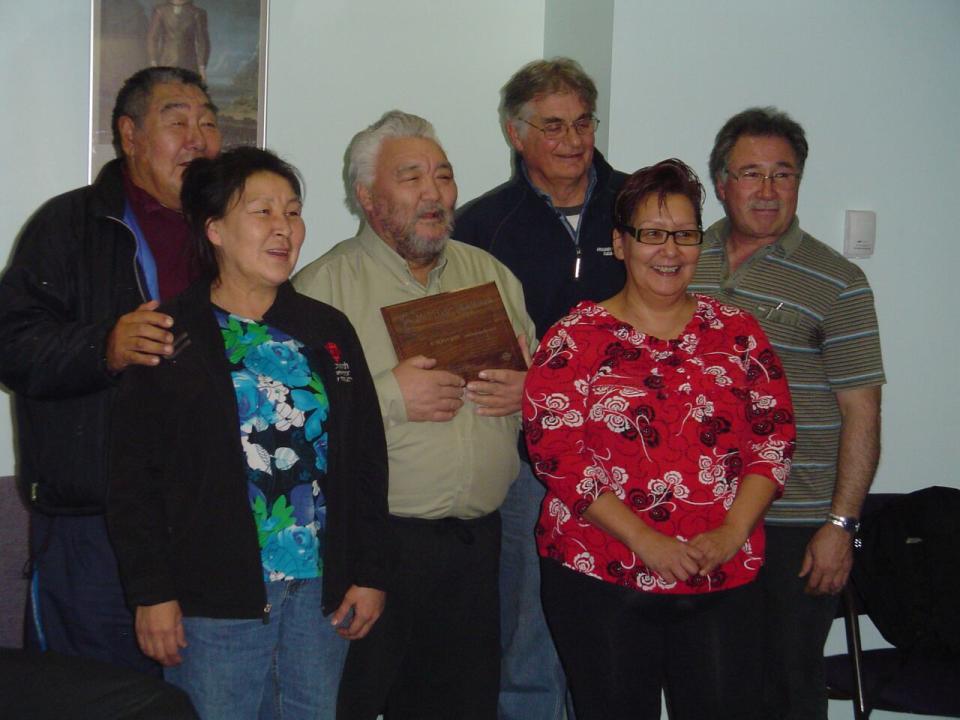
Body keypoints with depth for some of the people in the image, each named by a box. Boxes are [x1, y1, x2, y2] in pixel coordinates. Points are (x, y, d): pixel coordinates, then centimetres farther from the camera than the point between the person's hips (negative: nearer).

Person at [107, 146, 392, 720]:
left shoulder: (328, 331, 11)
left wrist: (371, 572, 6)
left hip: (322, 587, 4)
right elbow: (135, 475, -5)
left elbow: (367, 458, 11)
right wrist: (152, 591, -9)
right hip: (215, 591, -4)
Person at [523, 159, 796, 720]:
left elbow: (774, 438, 5)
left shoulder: (737, 333, 9)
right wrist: (644, 539, -15)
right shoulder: (575, 338, 0)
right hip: (600, 579, -2)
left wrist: (731, 534, -9)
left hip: (723, 580, 2)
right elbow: (556, 452, -8)